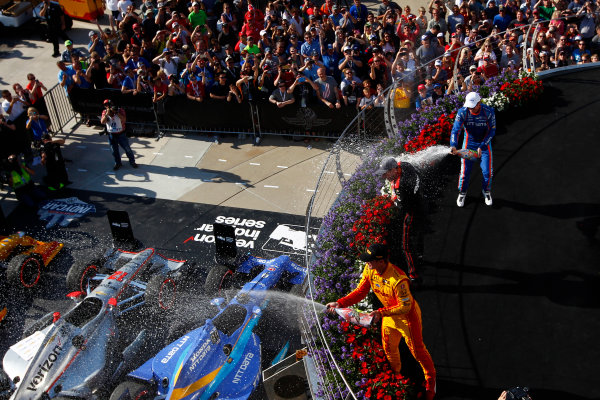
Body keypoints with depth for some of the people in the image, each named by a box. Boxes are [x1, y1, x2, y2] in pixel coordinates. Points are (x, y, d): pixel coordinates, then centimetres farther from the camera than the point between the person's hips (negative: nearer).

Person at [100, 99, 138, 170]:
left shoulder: (120, 110, -10)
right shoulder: (105, 112, -3)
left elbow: (123, 119, -27)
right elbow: (102, 122, -18)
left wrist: (116, 112, -32)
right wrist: (107, 113, -25)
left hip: (121, 134, -2)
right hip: (111, 135, 2)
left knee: (127, 149, 6)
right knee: (114, 150, 12)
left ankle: (132, 162, 22)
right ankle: (118, 163, 29)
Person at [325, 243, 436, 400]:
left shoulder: (398, 280, -39)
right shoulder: (369, 270, -18)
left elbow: (405, 306, -29)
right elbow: (360, 291, -7)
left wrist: (381, 312, -36)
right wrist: (340, 303, -18)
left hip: (408, 316, -7)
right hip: (389, 314, 7)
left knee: (417, 350, 11)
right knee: (388, 348, 23)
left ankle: (430, 380, 37)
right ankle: (396, 374, 51)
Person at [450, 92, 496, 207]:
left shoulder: (489, 112, -20)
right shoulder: (462, 112, -19)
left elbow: (492, 131, -12)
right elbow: (455, 129, -20)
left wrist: (482, 147, -20)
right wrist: (453, 145, -37)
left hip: (485, 143, 0)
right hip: (469, 142, 0)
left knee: (487, 171, -3)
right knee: (465, 170, -4)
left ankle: (486, 191, 25)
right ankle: (462, 192, 20)